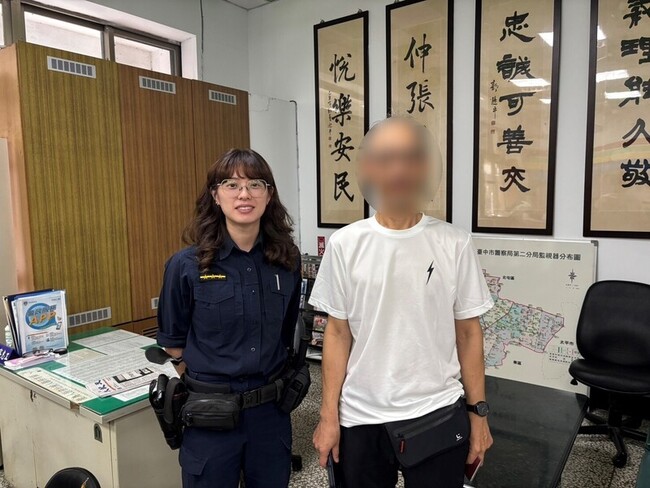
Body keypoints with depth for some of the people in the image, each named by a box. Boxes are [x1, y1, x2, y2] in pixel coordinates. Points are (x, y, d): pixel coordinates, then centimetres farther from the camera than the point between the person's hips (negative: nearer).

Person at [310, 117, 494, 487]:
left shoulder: (454, 244, -5)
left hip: (436, 415, 0)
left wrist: (478, 413, 2)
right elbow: (338, 333, -1)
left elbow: (468, 332, 1)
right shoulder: (345, 245, -5)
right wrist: (329, 415, 0)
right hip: (360, 418, 1)